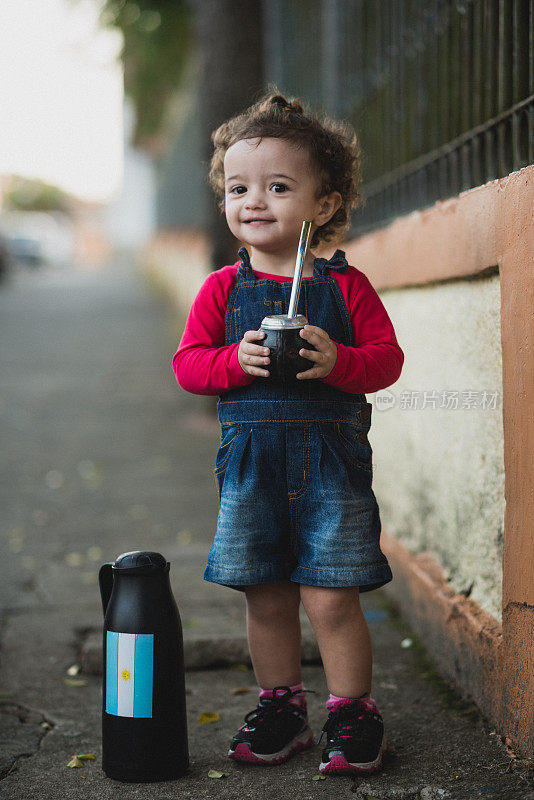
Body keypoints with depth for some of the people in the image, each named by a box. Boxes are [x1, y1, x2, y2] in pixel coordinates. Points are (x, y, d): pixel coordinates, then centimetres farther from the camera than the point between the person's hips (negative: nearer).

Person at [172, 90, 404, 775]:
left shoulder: (344, 286, 0)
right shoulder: (223, 288, 5)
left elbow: (387, 357, -1)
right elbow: (188, 363, 3)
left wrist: (337, 361, -20)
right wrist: (236, 360, -16)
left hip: (330, 461, -2)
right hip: (249, 462, 2)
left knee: (330, 597, -3)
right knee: (265, 598, 9)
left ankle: (352, 713, 14)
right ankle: (280, 708, 26)